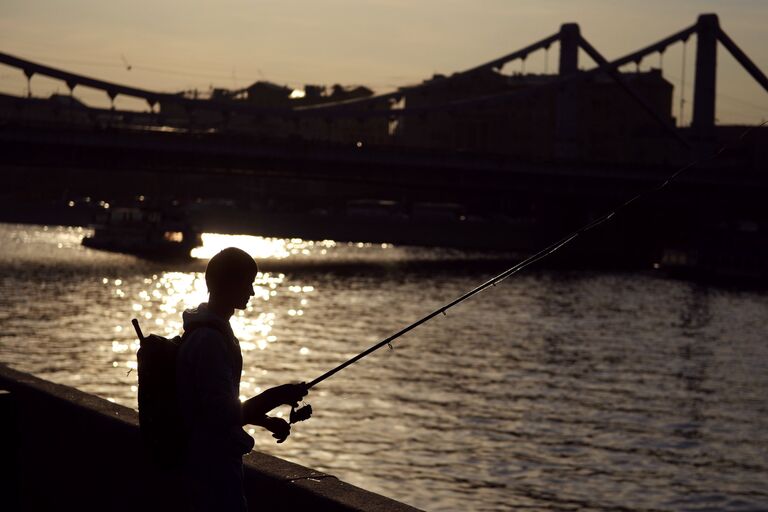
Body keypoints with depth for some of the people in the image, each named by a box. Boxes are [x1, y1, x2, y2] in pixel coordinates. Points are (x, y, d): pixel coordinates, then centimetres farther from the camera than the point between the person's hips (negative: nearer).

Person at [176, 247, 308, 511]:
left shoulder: (212, 330, 11)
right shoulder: (209, 340, -22)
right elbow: (222, 414, -24)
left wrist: (265, 420, 14)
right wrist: (276, 397, -20)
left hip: (211, 460, 10)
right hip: (214, 463, -10)